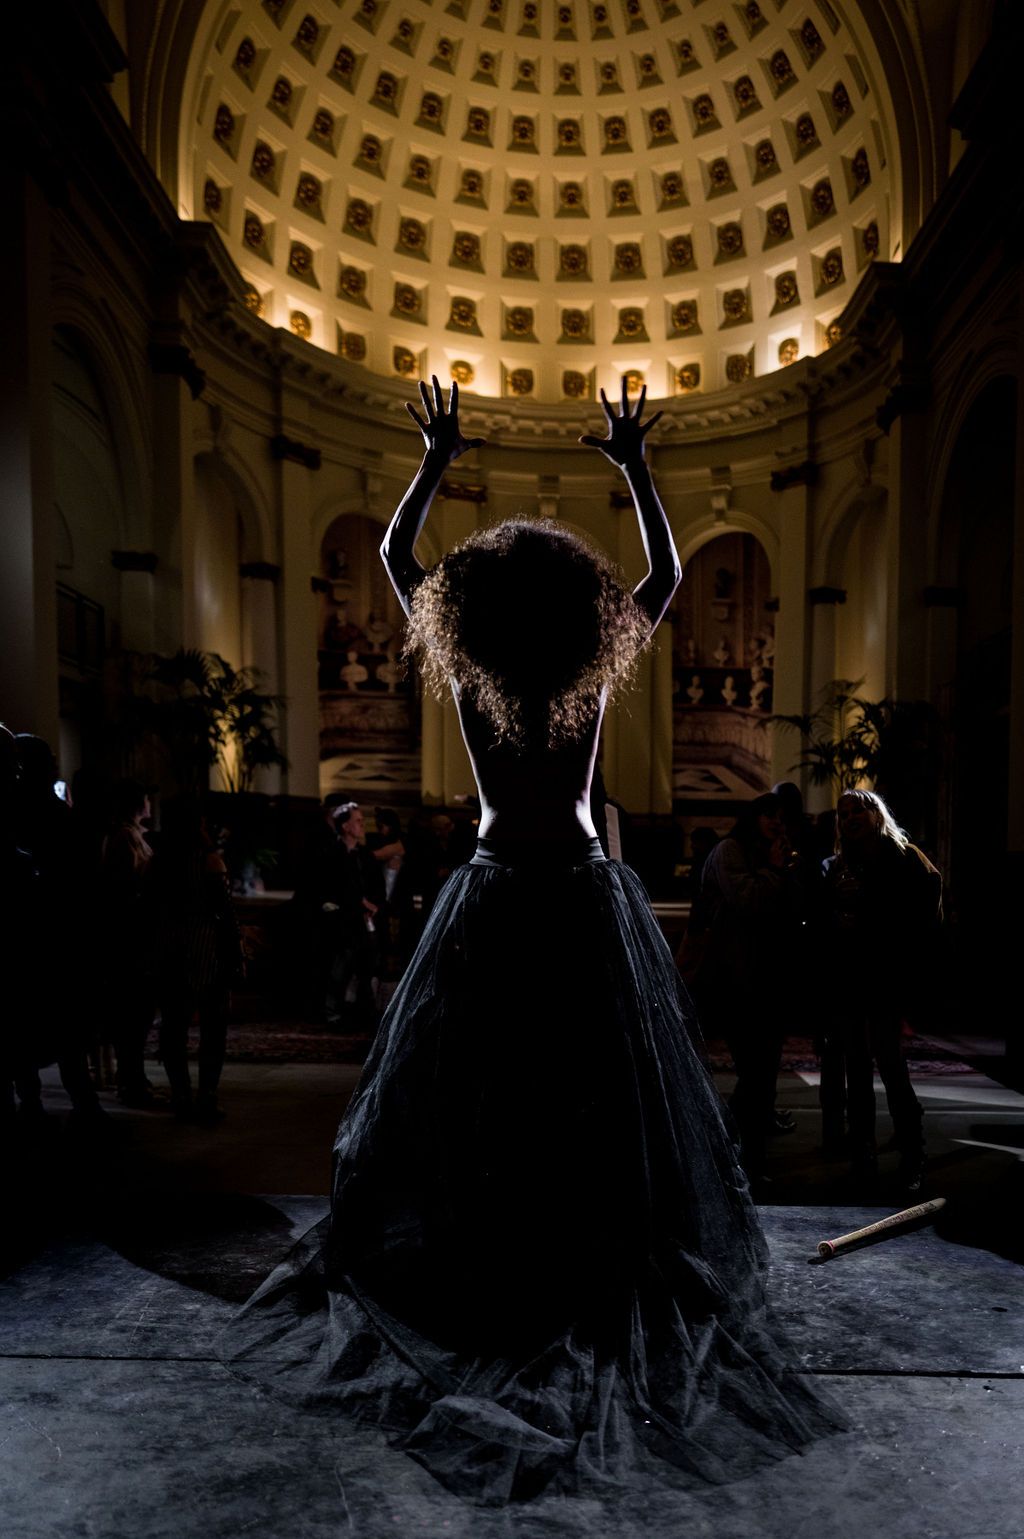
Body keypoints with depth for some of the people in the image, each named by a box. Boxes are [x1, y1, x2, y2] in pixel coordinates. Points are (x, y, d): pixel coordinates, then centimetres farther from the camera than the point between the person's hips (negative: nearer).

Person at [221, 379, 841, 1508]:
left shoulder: (463, 673, -6)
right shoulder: (599, 672, -7)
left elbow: (394, 556, 7)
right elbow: (667, 574, 9)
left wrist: (435, 464, 13)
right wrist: (633, 469, 13)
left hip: (494, 897, 0)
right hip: (586, 899, 0)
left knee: (470, 1096, 10)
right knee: (601, 1102, 8)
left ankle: (465, 1280, 23)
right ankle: (602, 1281, 19)